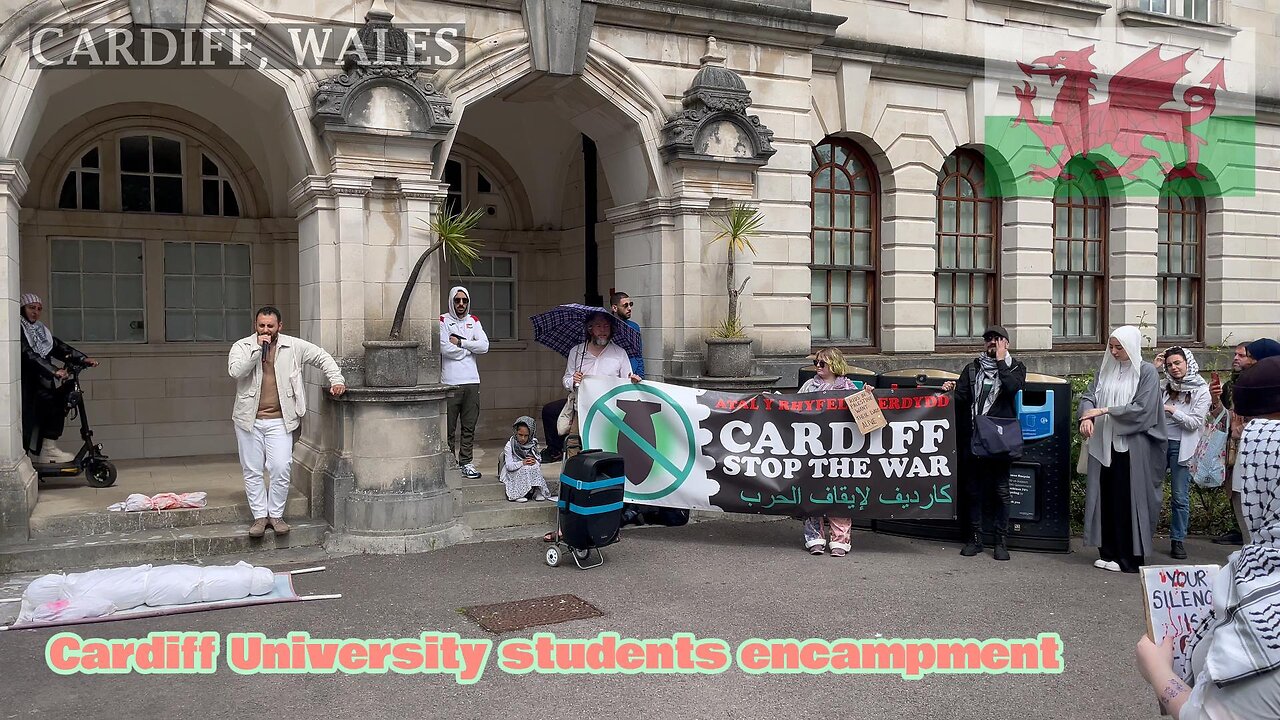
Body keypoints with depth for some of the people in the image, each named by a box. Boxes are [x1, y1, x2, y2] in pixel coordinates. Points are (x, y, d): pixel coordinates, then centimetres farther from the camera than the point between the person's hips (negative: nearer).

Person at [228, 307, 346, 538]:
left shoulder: (294, 346, 2)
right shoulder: (242, 346, 0)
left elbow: (322, 357, 11)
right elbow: (236, 371, -17)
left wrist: (336, 380, 0)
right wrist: (257, 349, -19)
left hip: (280, 421, 0)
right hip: (249, 420, 0)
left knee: (281, 468, -6)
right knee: (252, 470, 5)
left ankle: (276, 514, 9)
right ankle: (260, 516, 15)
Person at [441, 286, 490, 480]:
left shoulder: (474, 321, 15)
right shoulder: (443, 320, 1)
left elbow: (484, 346, 1)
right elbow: (445, 349, -13)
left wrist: (460, 343, -6)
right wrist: (469, 348, -1)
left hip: (472, 381, 4)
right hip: (450, 382, -4)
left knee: (469, 426, 7)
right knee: (448, 427, -2)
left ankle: (465, 462, 14)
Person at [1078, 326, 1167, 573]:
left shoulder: (1147, 372, -5)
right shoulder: (1106, 370, 10)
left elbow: (1141, 409, -13)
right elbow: (1089, 396, 5)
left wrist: (1105, 410, -16)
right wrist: (1087, 417, -15)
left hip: (1132, 446, -5)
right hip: (1104, 444, 5)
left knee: (1128, 501, -1)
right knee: (1106, 498, 7)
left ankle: (1130, 558, 7)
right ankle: (1108, 553, 16)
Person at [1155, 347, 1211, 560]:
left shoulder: (1201, 391, -1)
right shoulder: (1164, 387, 8)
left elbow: (1195, 422, -6)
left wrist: (1172, 411, -16)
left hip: (1180, 447, -3)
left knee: (1180, 497, 2)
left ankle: (1177, 541, 11)